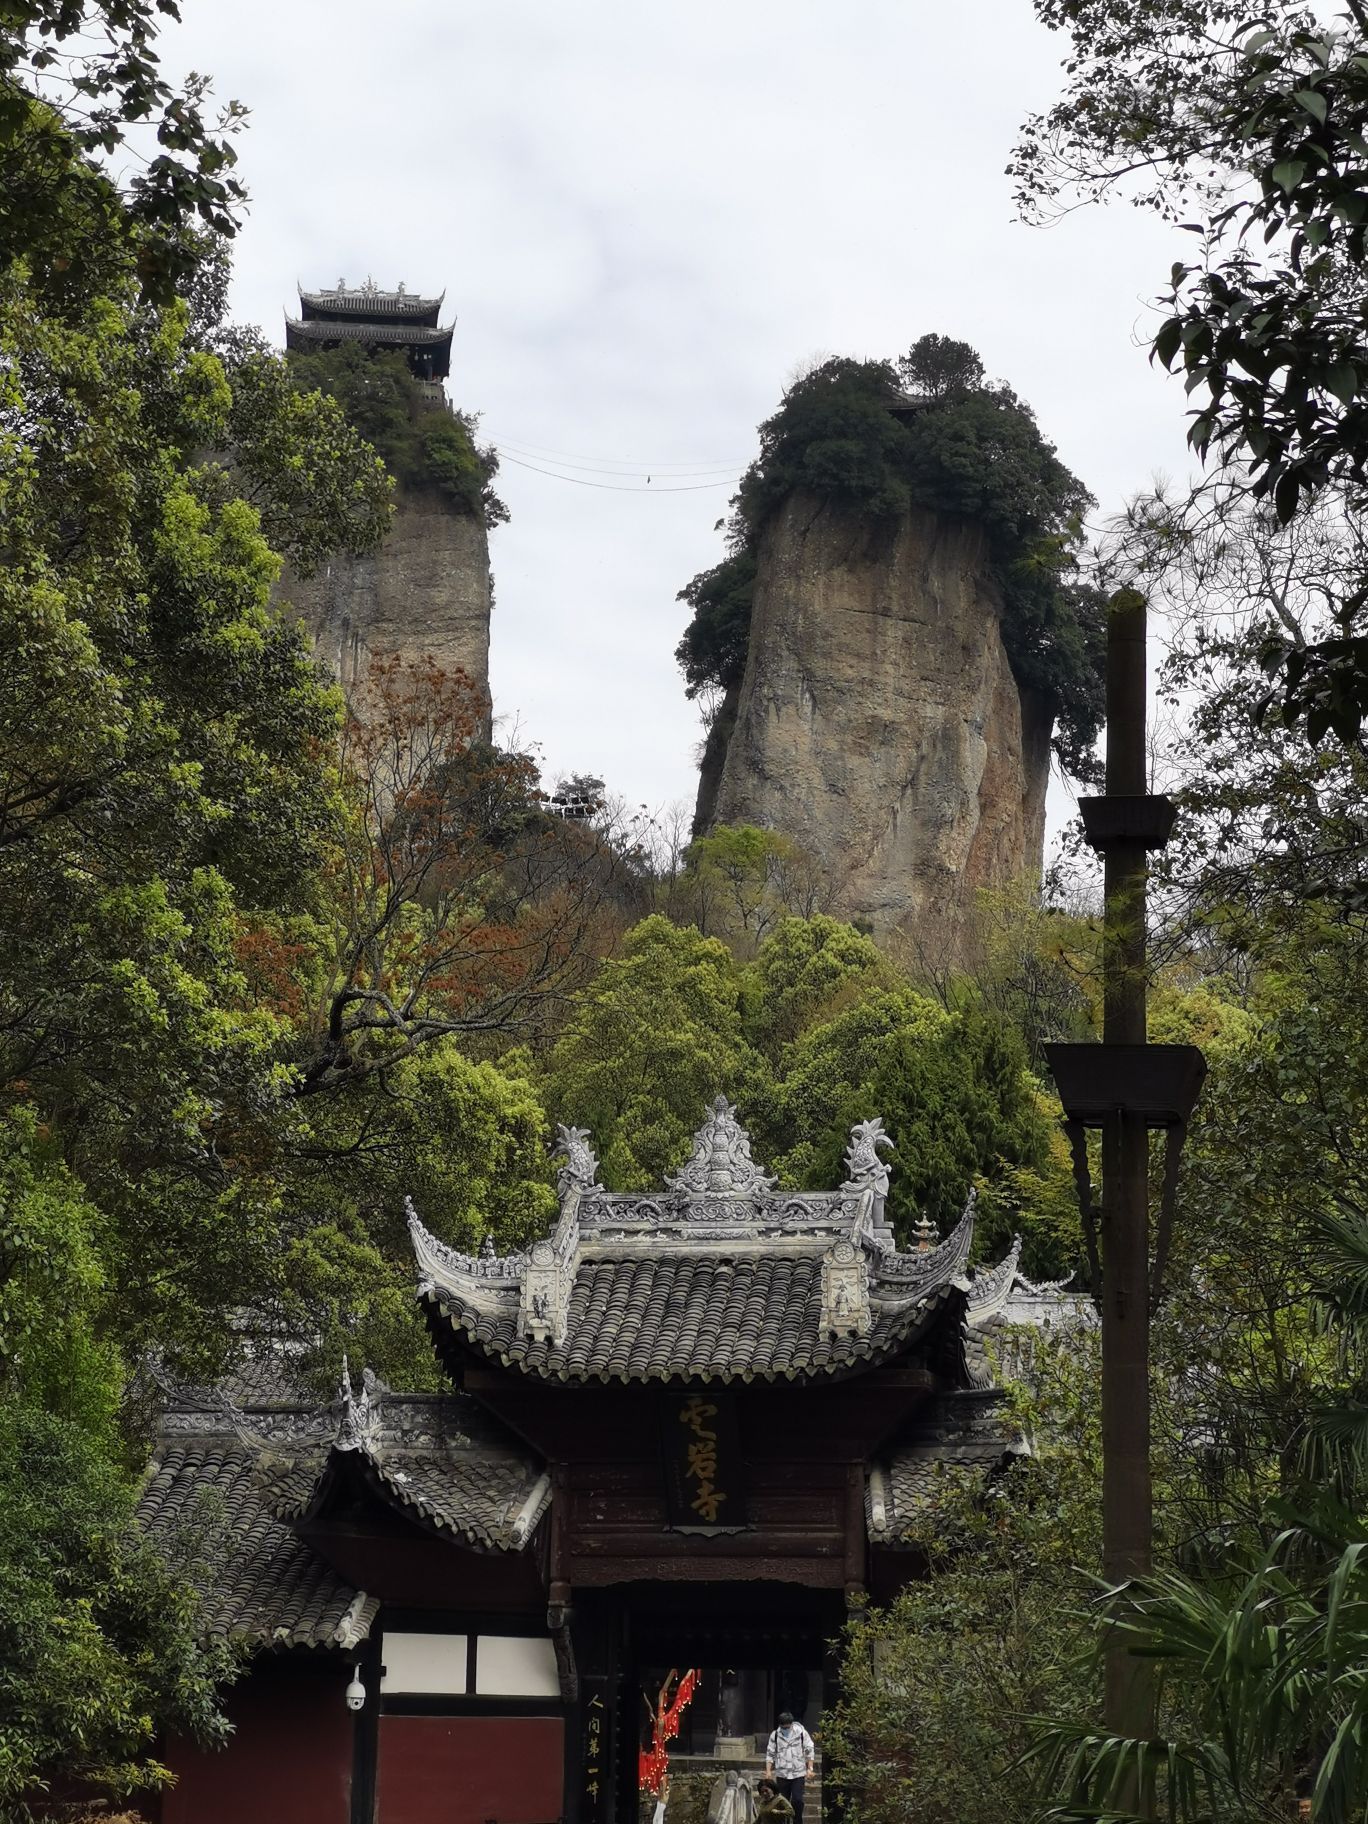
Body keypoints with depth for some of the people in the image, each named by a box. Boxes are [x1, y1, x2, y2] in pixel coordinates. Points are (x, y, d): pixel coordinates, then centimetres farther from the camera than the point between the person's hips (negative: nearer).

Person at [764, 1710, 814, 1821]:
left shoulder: (801, 1733, -3)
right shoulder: (775, 1735, 1)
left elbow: (809, 1752, 3)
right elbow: (770, 1754, 6)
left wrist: (809, 1768, -2)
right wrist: (768, 1771, -2)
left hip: (798, 1773, -2)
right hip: (782, 1774, 2)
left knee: (797, 1800, -10)